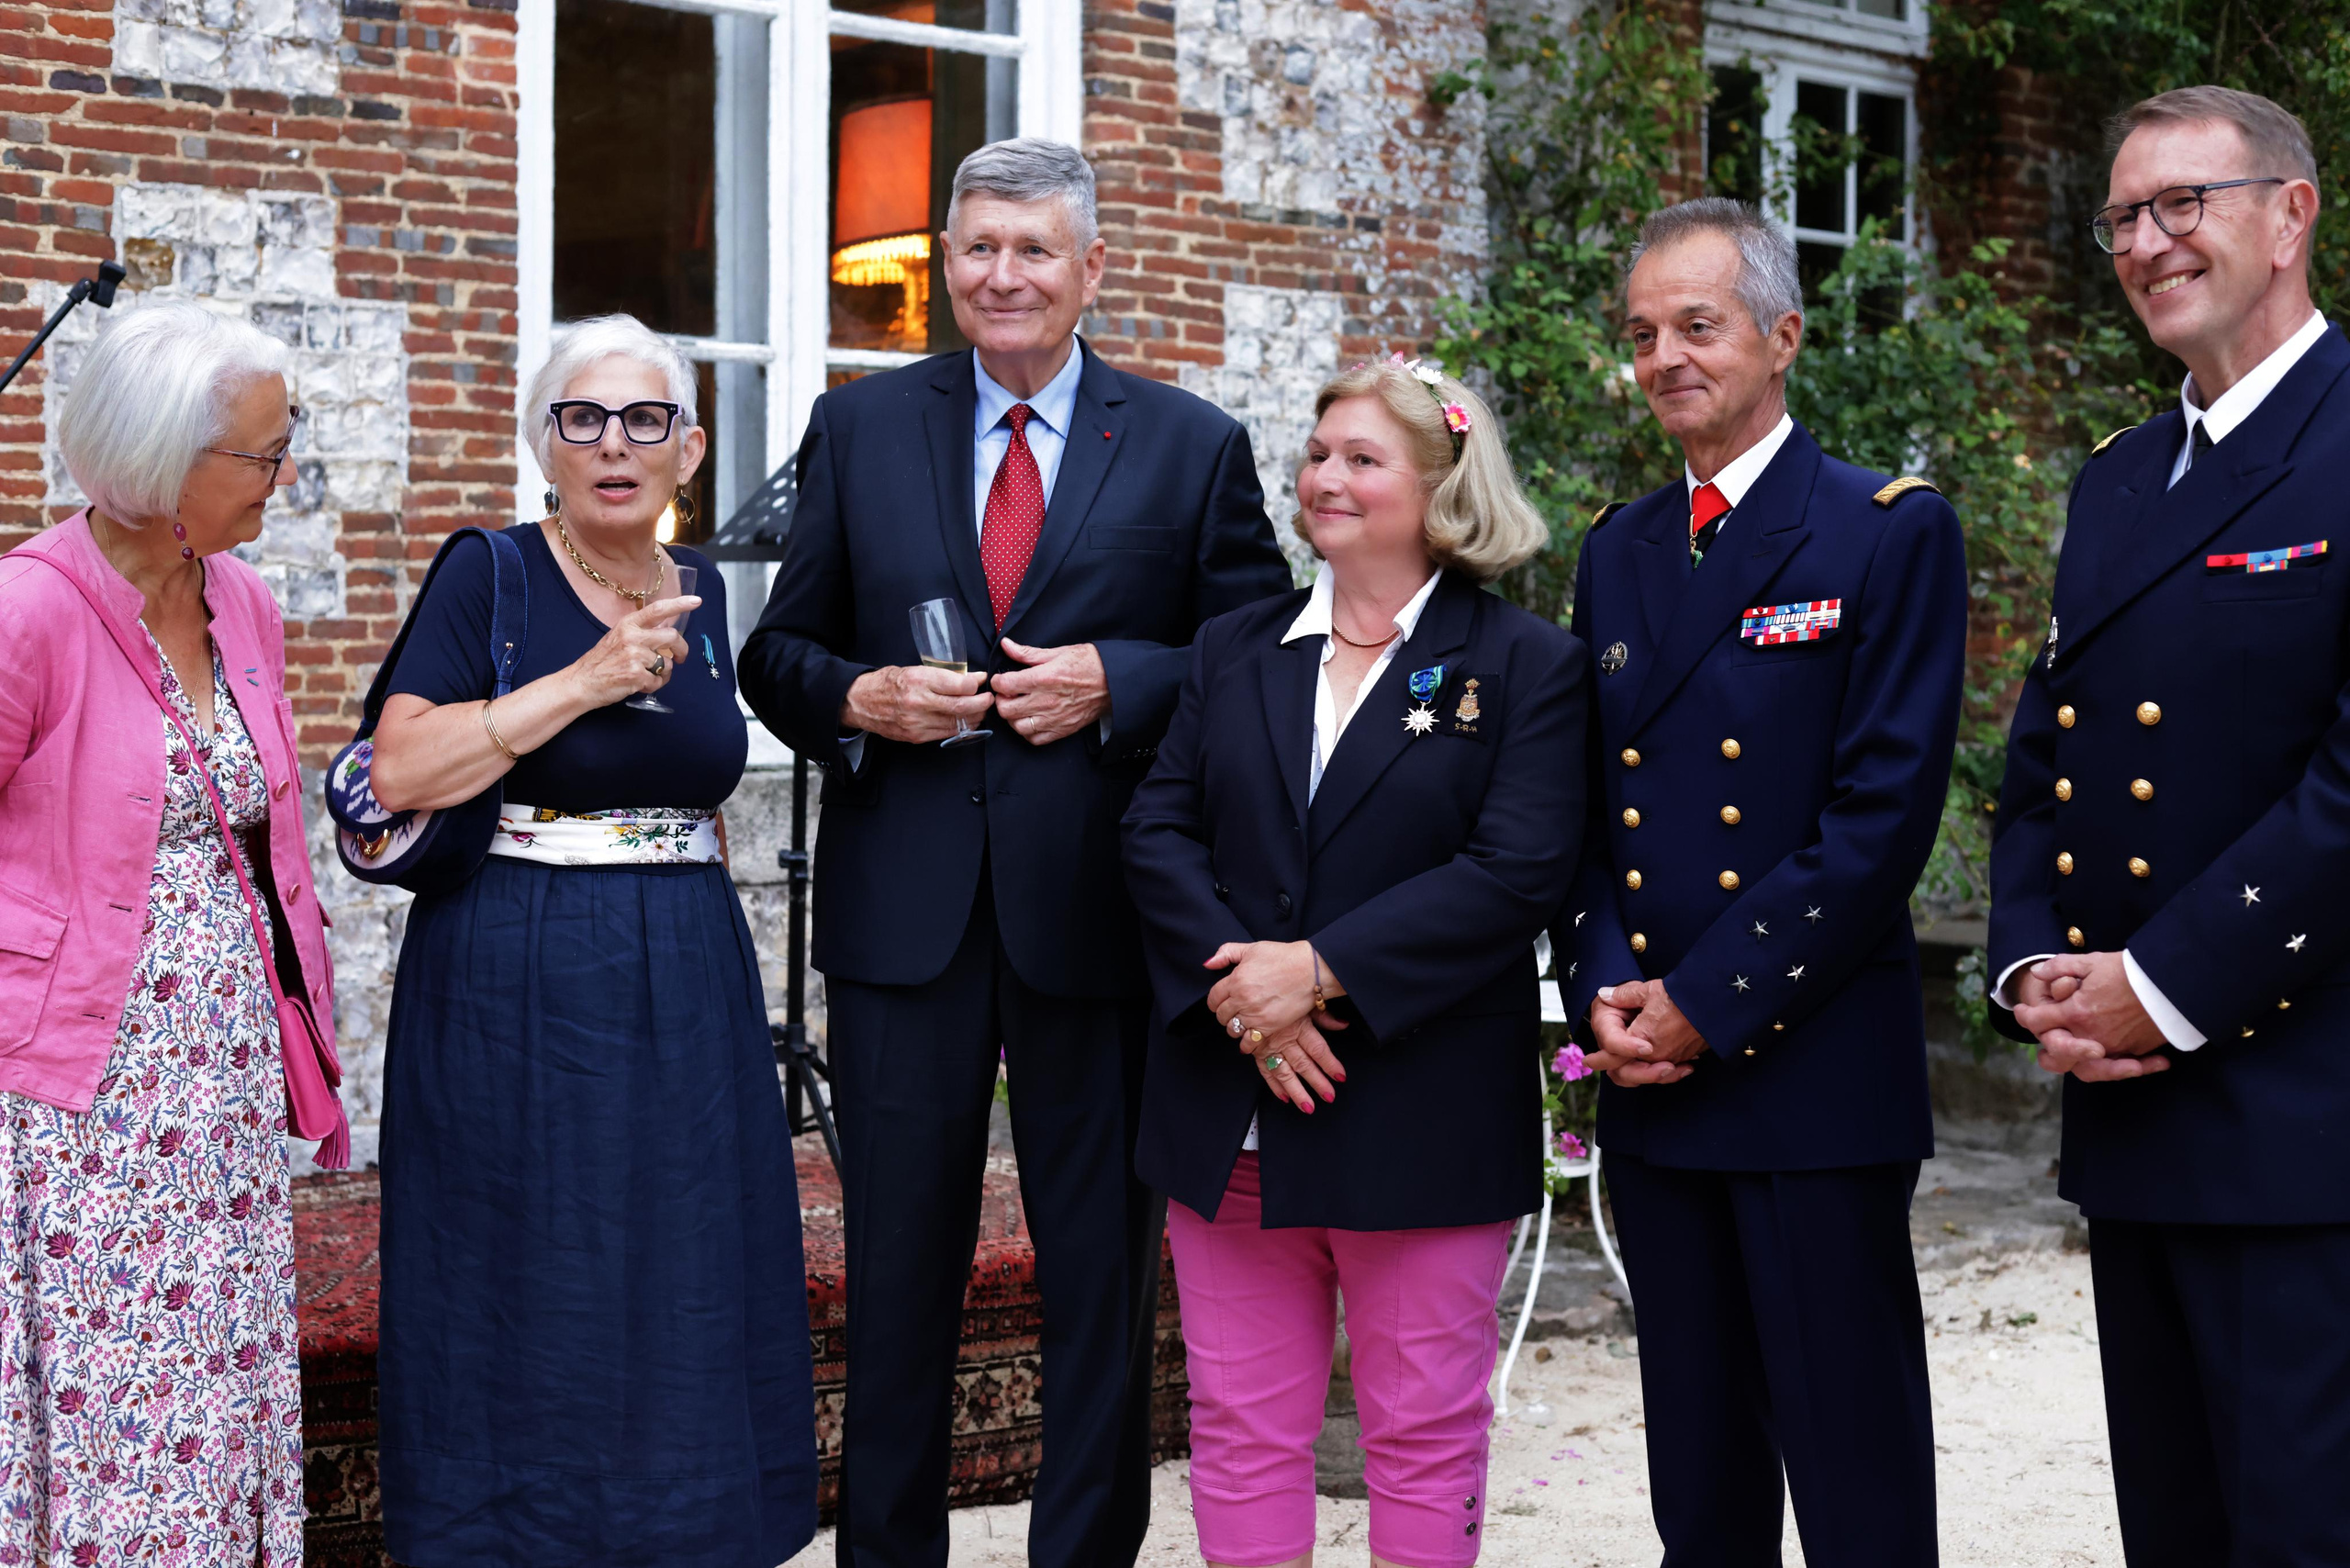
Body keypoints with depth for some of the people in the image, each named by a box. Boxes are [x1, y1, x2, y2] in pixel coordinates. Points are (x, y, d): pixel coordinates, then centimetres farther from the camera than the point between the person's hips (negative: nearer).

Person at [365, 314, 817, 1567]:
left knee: (682, 1291, 9)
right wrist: (584, 681, -20)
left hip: (685, 992, 5)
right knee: (529, 1303, 2)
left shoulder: (698, 592, 10)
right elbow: (402, 771, -17)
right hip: (515, 992, -5)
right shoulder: (489, 575, -6)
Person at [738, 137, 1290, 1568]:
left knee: (1104, 1266, 9)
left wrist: (1117, 685, -13)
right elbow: (782, 652, 11)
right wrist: (855, 698, -10)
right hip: (906, 908, 1)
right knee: (900, 1262, 8)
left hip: (1101, 912, -1)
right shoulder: (858, 429, 9)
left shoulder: (1192, 447, 4)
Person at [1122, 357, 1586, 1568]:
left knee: (1425, 1431, 7)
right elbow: (1157, 832, 3)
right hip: (1231, 1107, 4)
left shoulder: (1526, 665, -2)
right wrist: (1236, 987, -14)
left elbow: (1517, 871, -13)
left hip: (1422, 1115, -4)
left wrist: (1323, 969, -19)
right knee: (1242, 1422, 9)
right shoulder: (1233, 650, 11)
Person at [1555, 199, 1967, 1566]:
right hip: (1652, 1086, 6)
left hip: (1819, 1075, -6)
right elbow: (1585, 808, 15)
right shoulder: (1616, 553, 15)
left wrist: (1709, 1000, -15)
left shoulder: (1894, 534, -5)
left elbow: (1884, 811, -13)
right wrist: (1607, 987, -3)